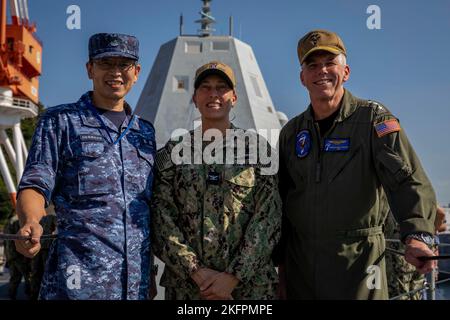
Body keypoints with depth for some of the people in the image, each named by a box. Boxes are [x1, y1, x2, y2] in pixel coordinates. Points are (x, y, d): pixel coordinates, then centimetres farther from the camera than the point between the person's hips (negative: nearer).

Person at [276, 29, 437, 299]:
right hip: (299, 265, 4)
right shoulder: (291, 133, 10)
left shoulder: (373, 118, -4)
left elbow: (407, 179, -17)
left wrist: (418, 236, -34)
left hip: (357, 262, -4)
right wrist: (280, 264, 11)